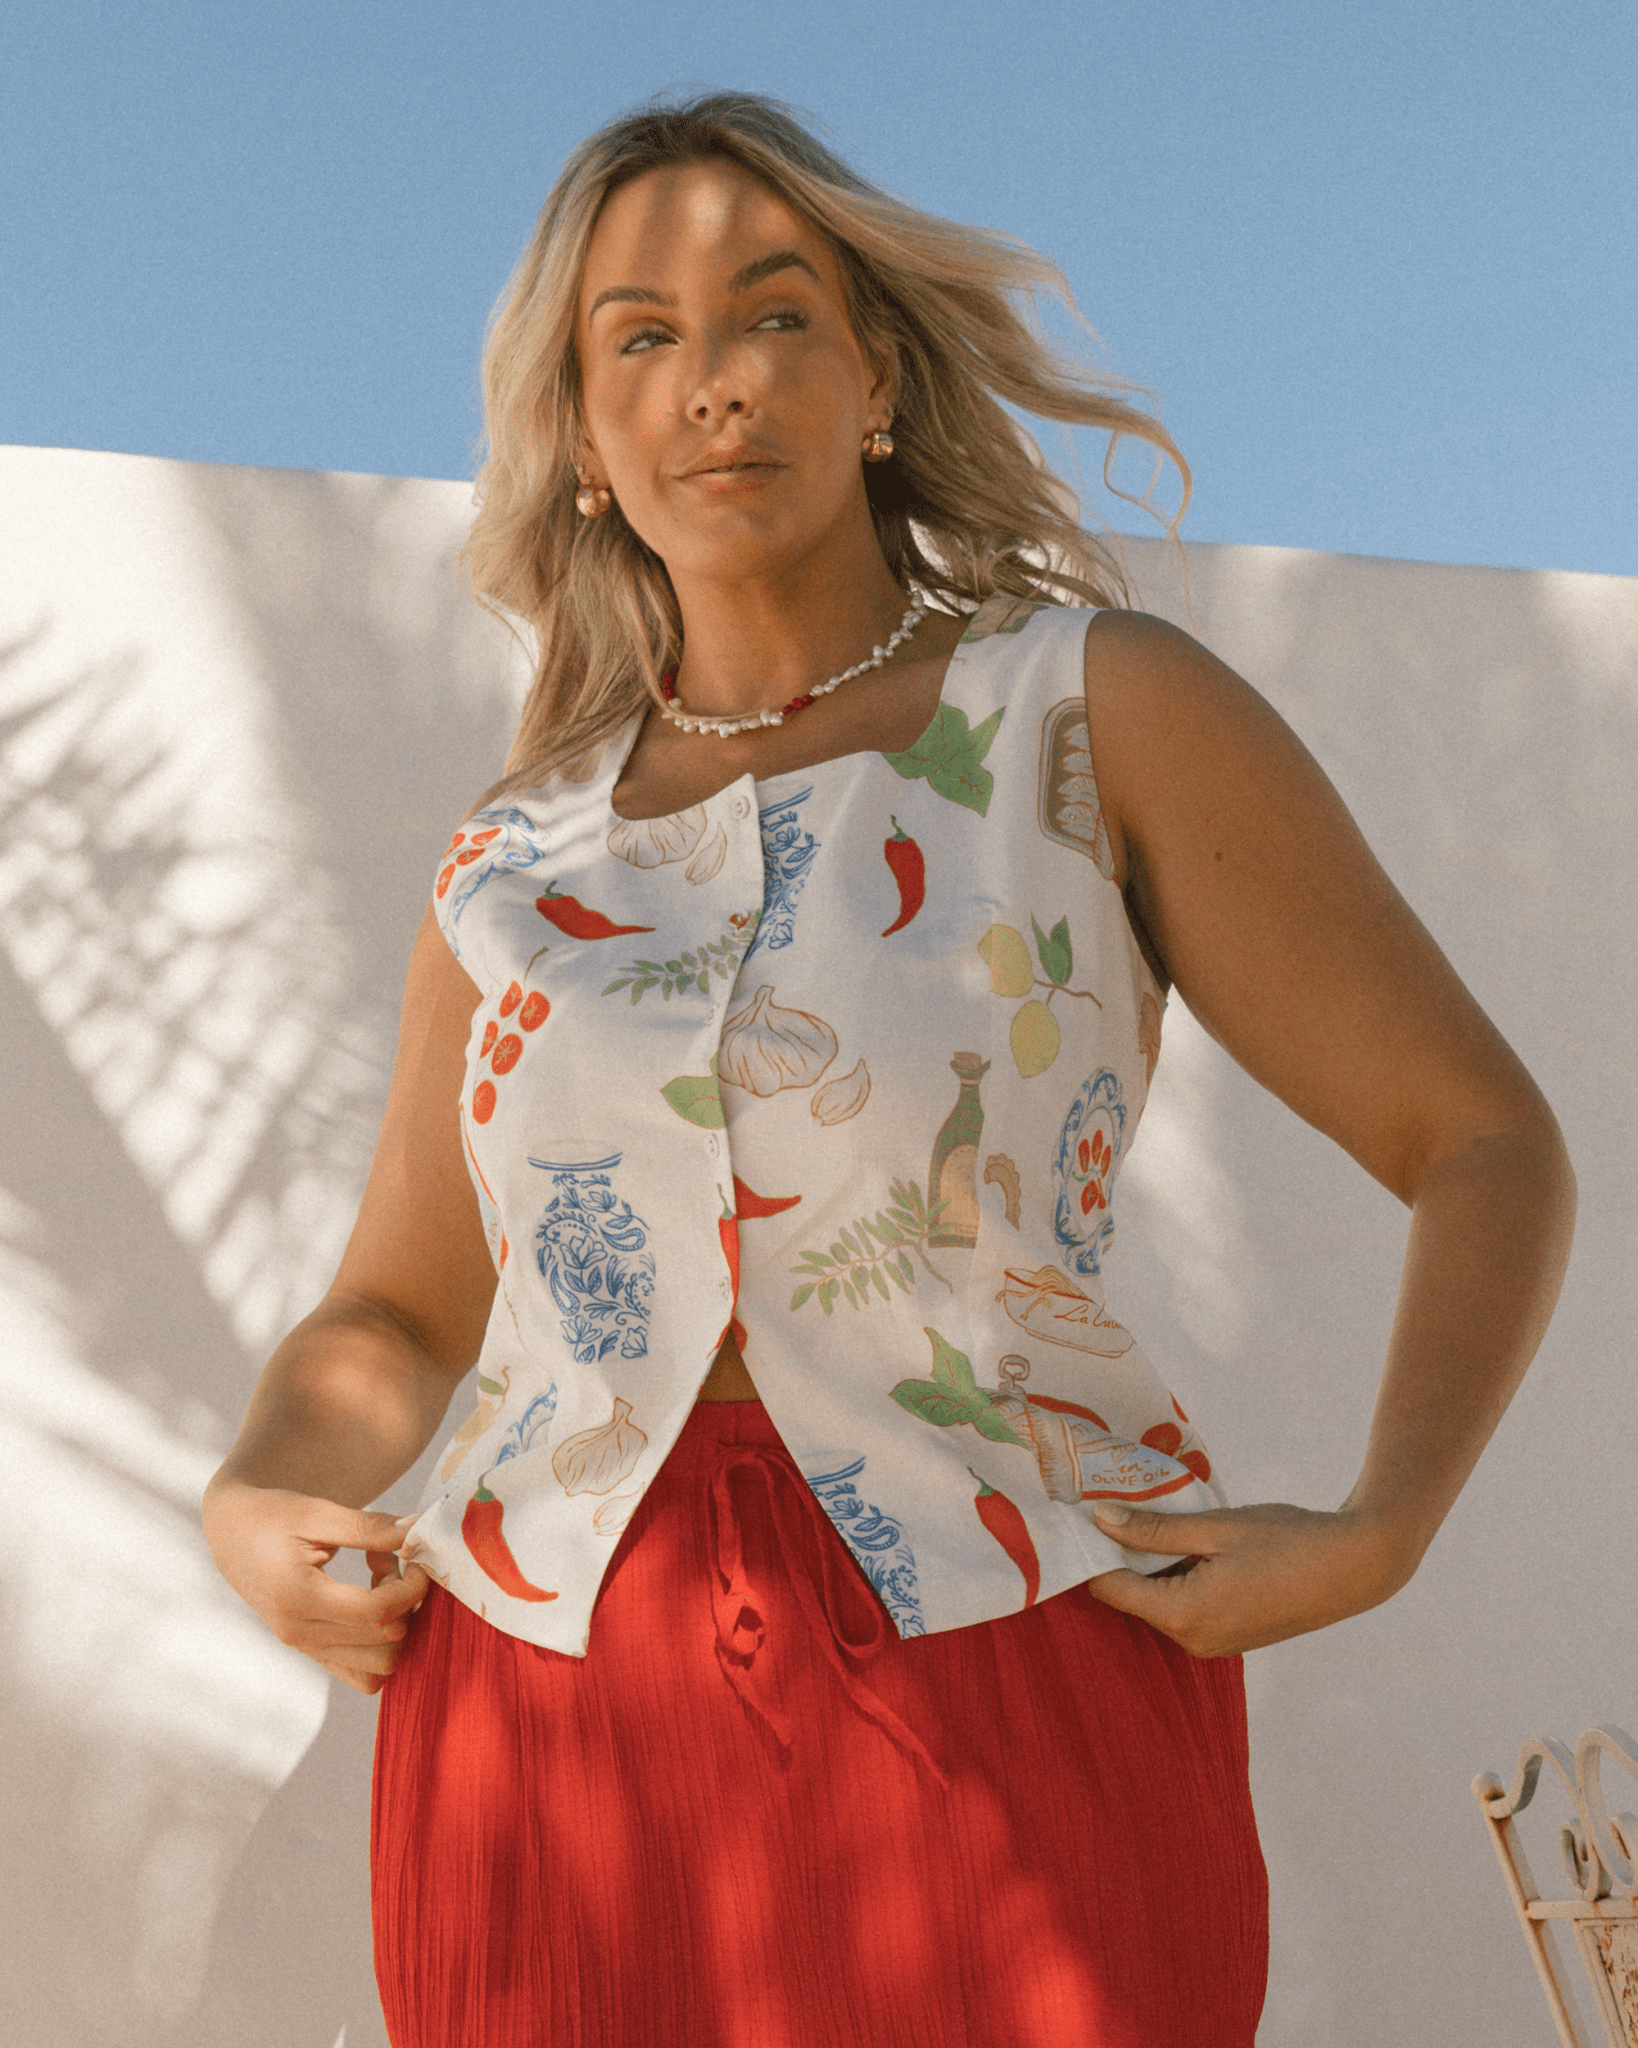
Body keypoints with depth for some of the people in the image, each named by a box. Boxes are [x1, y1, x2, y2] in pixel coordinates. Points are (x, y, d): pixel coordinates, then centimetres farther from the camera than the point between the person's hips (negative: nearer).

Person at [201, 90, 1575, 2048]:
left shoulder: (1107, 709, 1)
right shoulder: (517, 864, 11)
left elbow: (1489, 1148, 2)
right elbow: (392, 1328, 18)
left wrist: (1374, 1537, -13)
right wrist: (255, 1508, -3)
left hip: (1005, 1709, -3)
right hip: (565, 1738, 3)